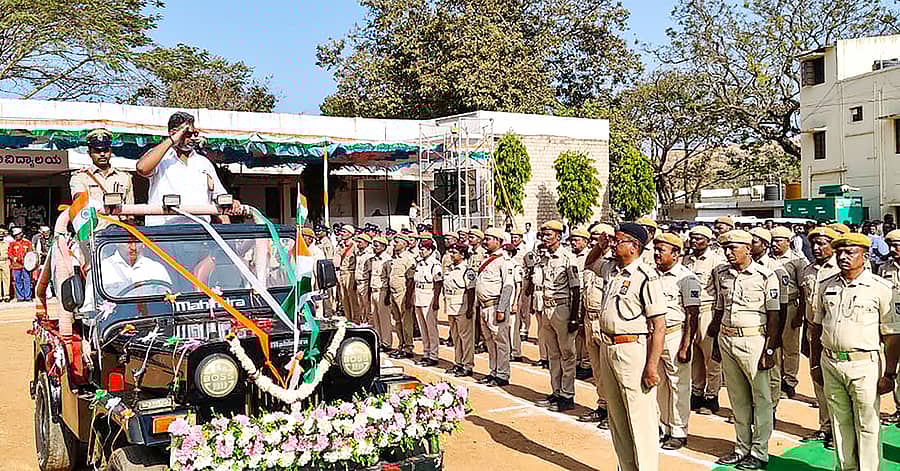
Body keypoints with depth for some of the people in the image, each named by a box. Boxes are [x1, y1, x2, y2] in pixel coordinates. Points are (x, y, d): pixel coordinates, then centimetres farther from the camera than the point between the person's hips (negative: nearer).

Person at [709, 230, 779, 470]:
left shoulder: (766, 276, -7)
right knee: (737, 397, 12)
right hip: (727, 339, 5)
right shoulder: (722, 274, 9)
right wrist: (716, 341, 15)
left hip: (753, 340, -5)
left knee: (761, 396, 2)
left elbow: (774, 316, -7)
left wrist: (770, 349, -11)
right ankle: (742, 447, 23)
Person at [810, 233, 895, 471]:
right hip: (830, 363, 4)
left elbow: (892, 335, -5)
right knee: (839, 422, 14)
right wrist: (815, 364, 13)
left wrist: (889, 374, -8)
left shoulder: (880, 288, -5)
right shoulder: (827, 286, 8)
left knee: (867, 425, 3)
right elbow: (817, 327, 15)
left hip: (864, 364, -4)